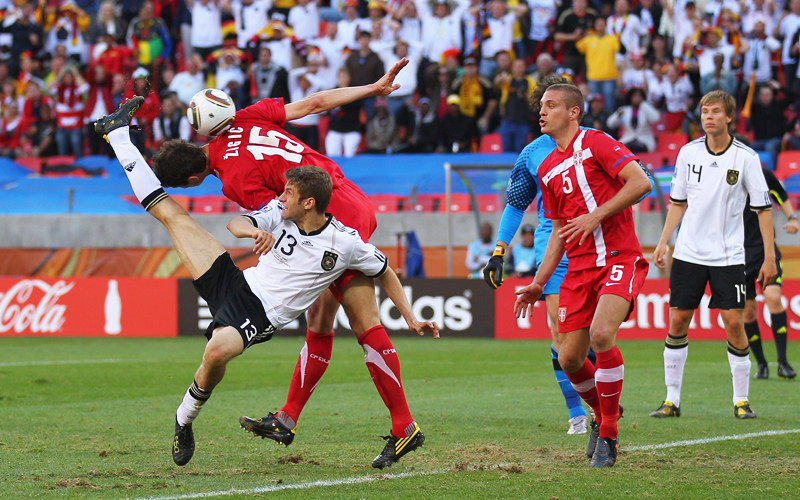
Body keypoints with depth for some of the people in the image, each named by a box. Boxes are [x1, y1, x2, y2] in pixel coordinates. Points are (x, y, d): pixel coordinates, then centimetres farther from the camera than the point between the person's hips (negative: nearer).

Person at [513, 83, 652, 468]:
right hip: (579, 267, 7)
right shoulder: (547, 169, 17)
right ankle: (601, 415, 30)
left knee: (601, 334, -26)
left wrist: (596, 216, -18)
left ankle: (608, 435, -13)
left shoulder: (596, 143, -3)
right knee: (569, 359, 1)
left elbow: (640, 182, -15)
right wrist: (539, 283, 16)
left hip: (619, 258, -7)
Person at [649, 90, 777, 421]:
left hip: (728, 255, -3)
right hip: (688, 253, 3)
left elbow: (763, 208, -2)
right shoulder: (688, 153, 3)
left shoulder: (746, 158, -5)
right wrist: (663, 242, 6)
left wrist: (769, 256, -6)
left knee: (734, 322, -9)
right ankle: (672, 399, 9)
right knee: (677, 320, 1)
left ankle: (741, 400, 3)